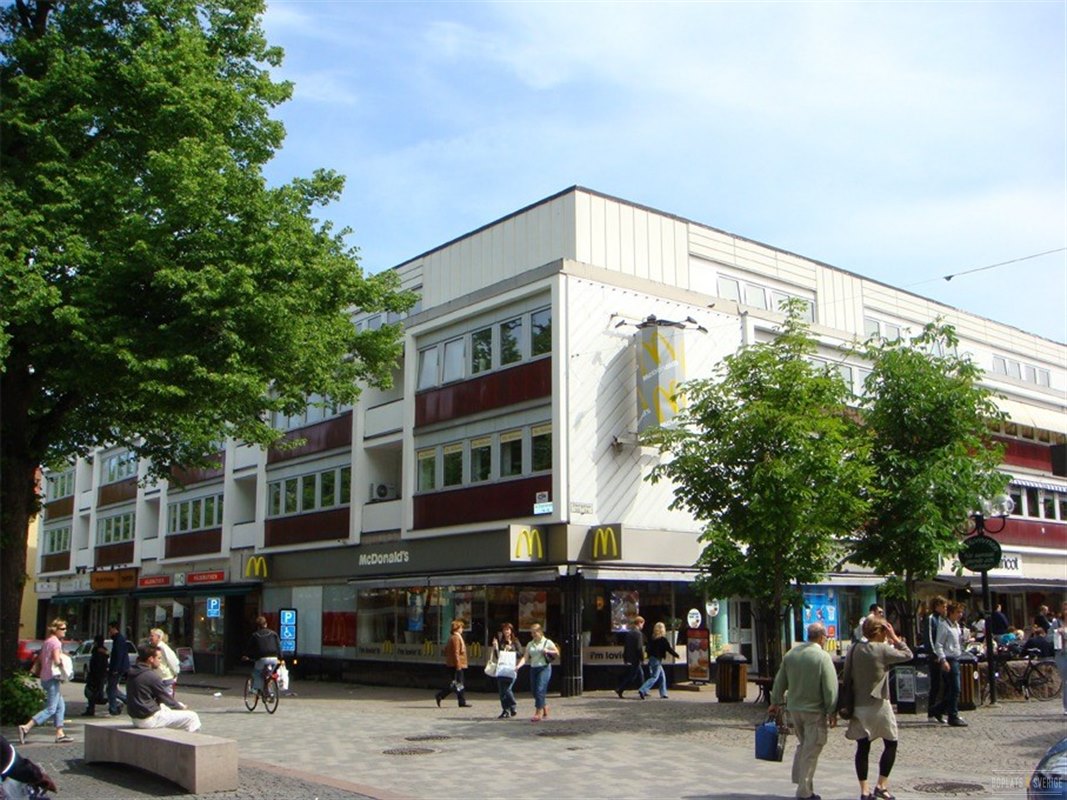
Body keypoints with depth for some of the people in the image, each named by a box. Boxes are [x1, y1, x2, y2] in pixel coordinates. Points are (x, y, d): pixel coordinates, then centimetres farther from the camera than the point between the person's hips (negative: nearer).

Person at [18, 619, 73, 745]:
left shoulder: (47, 641, 15)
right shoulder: (56, 642, -13)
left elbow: (39, 659, 19)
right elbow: (57, 661, -23)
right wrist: (63, 662, -4)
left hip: (45, 677, 10)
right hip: (53, 678, -10)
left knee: (60, 706, 14)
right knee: (51, 709, -9)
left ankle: (60, 734, 13)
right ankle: (26, 728, -15)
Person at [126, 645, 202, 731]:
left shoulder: (132, 673, 7)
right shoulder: (151, 676, -20)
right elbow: (166, 698, -9)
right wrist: (182, 708, 9)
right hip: (149, 719, -10)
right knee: (192, 717, -8)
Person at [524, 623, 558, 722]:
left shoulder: (547, 642, 0)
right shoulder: (530, 644, 12)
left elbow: (557, 654, 3)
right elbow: (526, 658, 5)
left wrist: (547, 651, -13)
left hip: (544, 668, -6)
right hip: (533, 668, 6)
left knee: (540, 690, -15)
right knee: (535, 691, 6)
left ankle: (538, 713, -14)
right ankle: (545, 712, 24)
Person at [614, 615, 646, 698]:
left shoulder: (629, 632, 11)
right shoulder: (638, 633, -16)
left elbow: (625, 645, 15)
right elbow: (639, 648, -20)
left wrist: (625, 657, 19)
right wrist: (642, 657, -11)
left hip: (629, 658, 9)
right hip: (635, 659, -9)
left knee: (640, 674, 17)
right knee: (632, 676, -2)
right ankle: (619, 690, -5)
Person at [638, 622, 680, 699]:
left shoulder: (653, 639, 8)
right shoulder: (663, 639, -11)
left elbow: (648, 648, 11)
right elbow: (669, 649, -8)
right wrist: (677, 655, 5)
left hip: (652, 659, 8)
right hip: (657, 660, -8)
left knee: (662, 676, 18)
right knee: (654, 677, -5)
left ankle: (663, 693, 21)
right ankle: (642, 690, -16)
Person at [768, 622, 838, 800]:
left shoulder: (791, 654, 5)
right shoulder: (823, 657, -13)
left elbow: (780, 681, 12)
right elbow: (830, 688, -14)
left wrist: (775, 702, 21)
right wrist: (832, 712, -7)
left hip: (794, 708, 6)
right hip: (814, 711, -6)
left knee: (802, 743, 23)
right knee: (811, 750, 3)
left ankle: (798, 777, 23)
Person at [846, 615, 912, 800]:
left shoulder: (856, 649, 2)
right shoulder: (882, 650, -14)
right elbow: (907, 654, -5)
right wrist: (895, 639, 4)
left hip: (859, 705, 5)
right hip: (878, 705, -5)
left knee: (862, 747, 7)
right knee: (891, 743, 12)